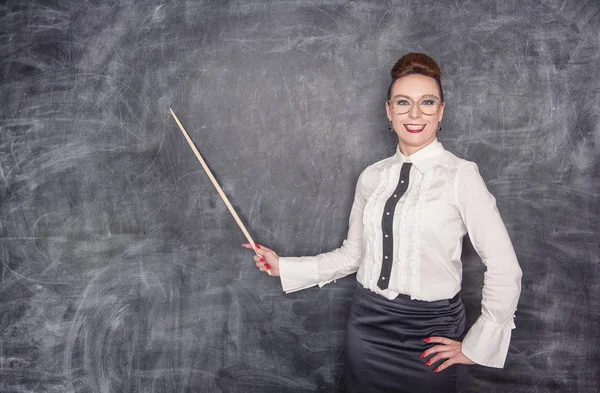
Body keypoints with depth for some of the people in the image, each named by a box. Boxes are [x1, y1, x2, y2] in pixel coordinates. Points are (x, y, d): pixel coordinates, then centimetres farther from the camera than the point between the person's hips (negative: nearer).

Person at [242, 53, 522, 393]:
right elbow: (353, 254, 8)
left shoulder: (460, 175, -12)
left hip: (430, 333, -4)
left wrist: (475, 347, -7)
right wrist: (283, 267, 7)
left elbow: (505, 268, -11)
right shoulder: (372, 177, 1)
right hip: (368, 326, 4)